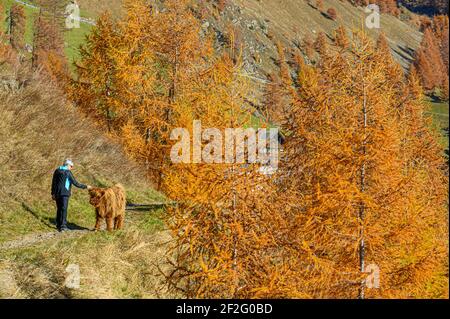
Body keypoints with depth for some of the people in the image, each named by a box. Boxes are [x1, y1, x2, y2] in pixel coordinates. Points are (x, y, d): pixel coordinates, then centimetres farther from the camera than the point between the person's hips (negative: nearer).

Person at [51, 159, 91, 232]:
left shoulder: (57, 171, 10)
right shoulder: (68, 172, -9)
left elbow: (53, 182, 13)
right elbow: (75, 183, -10)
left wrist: (53, 193, 19)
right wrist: (85, 187, -2)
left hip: (57, 193, 6)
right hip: (64, 193, -6)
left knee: (59, 209, 14)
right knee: (64, 209, -4)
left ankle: (58, 225, 18)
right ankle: (63, 226, -7)